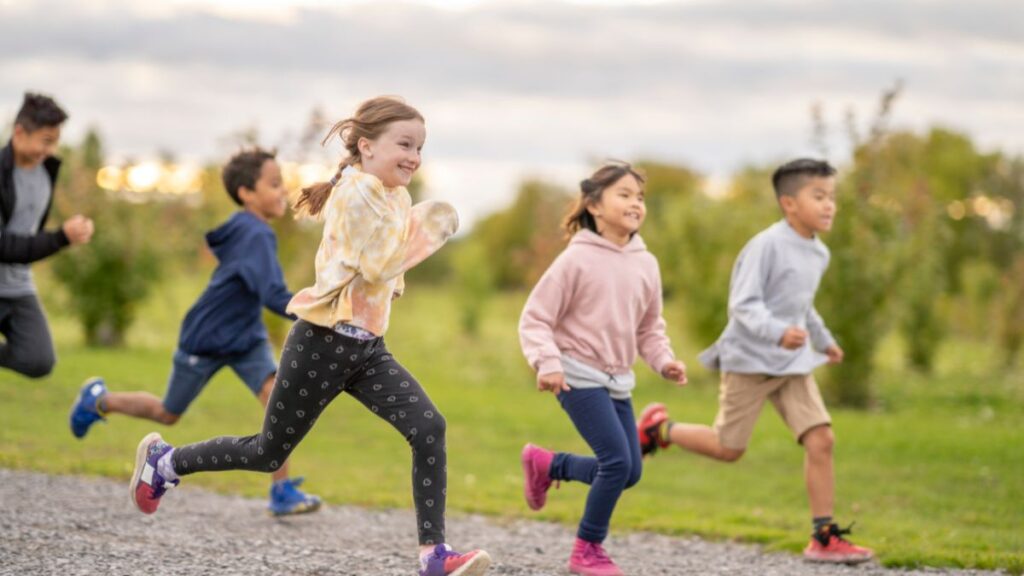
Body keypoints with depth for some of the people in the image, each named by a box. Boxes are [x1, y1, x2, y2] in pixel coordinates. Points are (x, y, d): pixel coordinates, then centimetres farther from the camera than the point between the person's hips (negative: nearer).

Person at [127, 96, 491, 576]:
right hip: (323, 344, -8)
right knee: (269, 453, 6)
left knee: (430, 429, -13)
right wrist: (424, 229, -18)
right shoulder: (356, 192, -16)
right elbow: (376, 267, -23)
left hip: (366, 347, 8)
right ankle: (163, 461, 28)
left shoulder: (394, 197, 11)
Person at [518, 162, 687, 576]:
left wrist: (664, 361, -2)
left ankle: (544, 464, 31)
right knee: (618, 461, -15)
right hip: (579, 376, -7)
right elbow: (535, 319, -10)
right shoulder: (577, 259, -11)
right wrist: (546, 363, -24)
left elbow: (649, 328, 16)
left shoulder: (646, 264, 5)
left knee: (629, 472, 7)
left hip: (618, 381, 7)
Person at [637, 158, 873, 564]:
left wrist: (823, 339, 31)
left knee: (821, 439, -7)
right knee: (728, 448, 1)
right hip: (750, 360, -7)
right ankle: (660, 428, 27)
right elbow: (744, 304, -23)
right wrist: (778, 332, -37)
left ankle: (824, 537, -3)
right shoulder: (767, 245, -17)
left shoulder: (818, 253, 9)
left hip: (793, 364, 7)